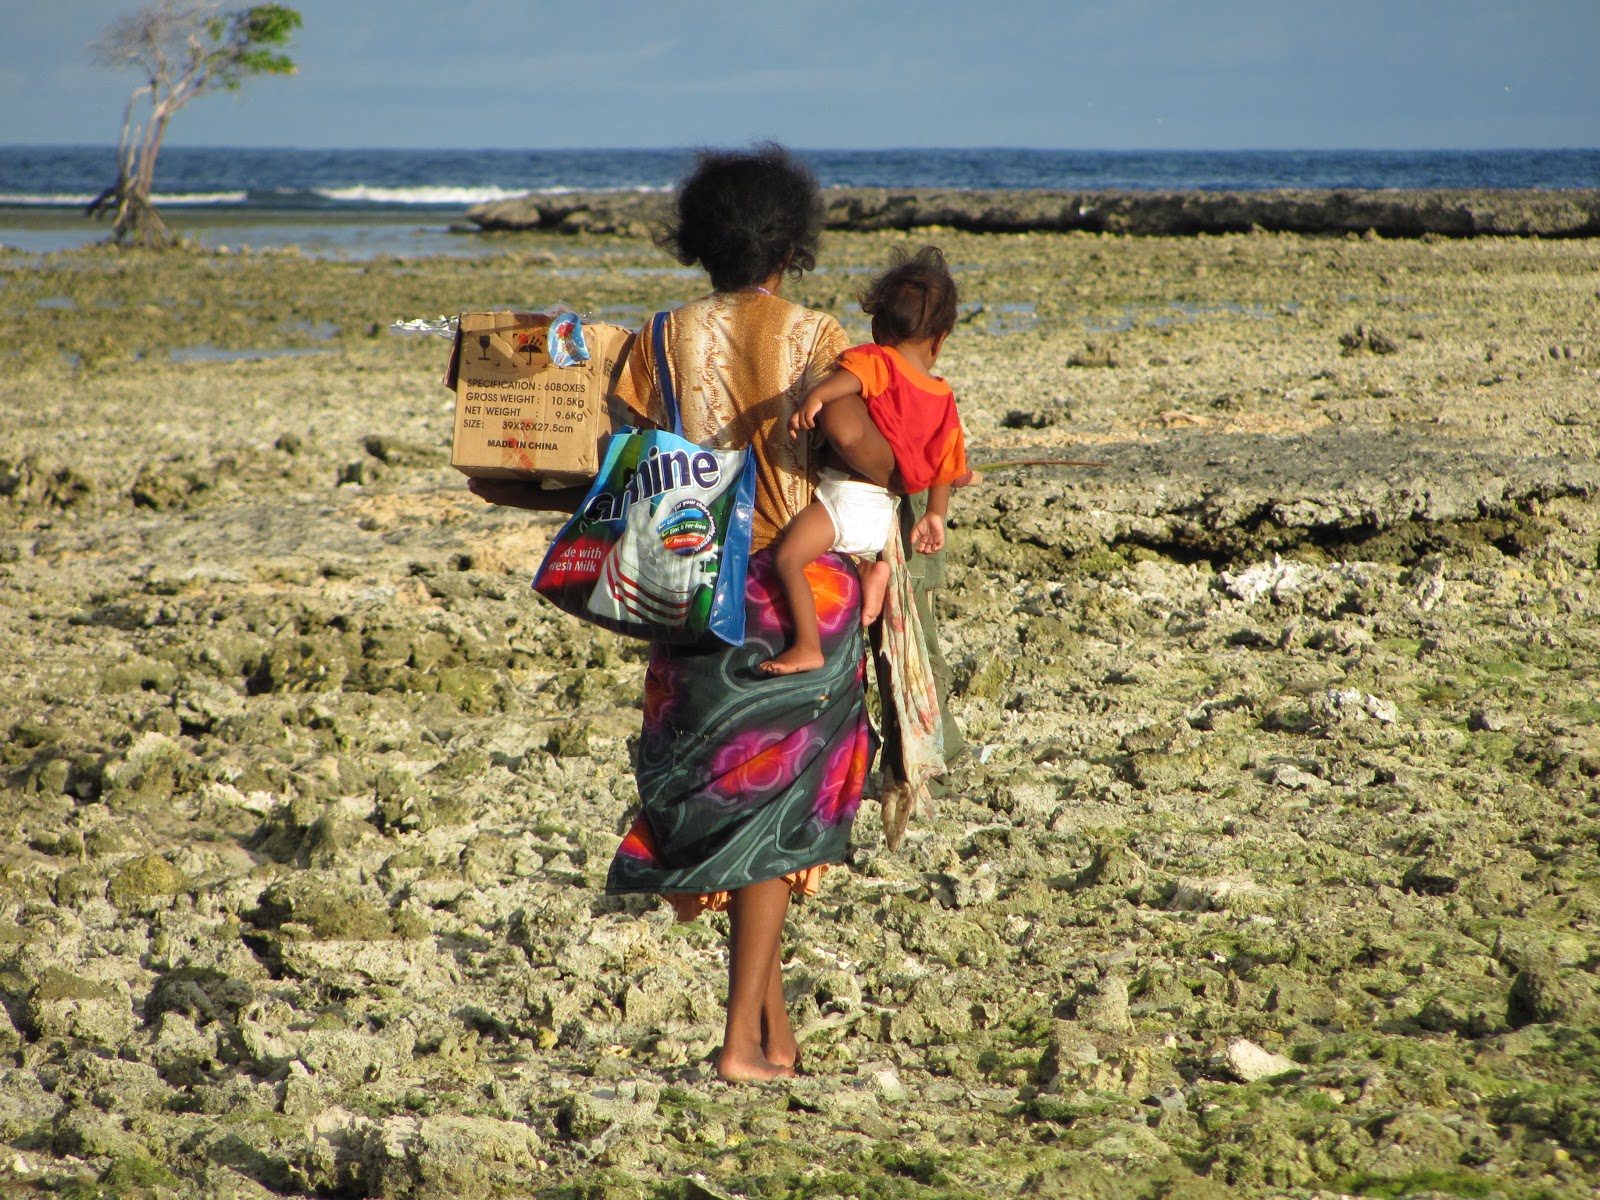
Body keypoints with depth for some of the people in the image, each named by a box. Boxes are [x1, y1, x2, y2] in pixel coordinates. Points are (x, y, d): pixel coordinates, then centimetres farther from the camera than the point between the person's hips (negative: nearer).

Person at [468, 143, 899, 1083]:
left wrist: (521, 495, 13)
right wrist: (900, 486, 1)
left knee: (717, 796, 13)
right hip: (802, 589, -2)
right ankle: (743, 1039, 0)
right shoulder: (813, 337, -3)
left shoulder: (668, 340, 2)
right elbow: (853, 436, -18)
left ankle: (777, 1031, 17)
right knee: (773, 804, 4)